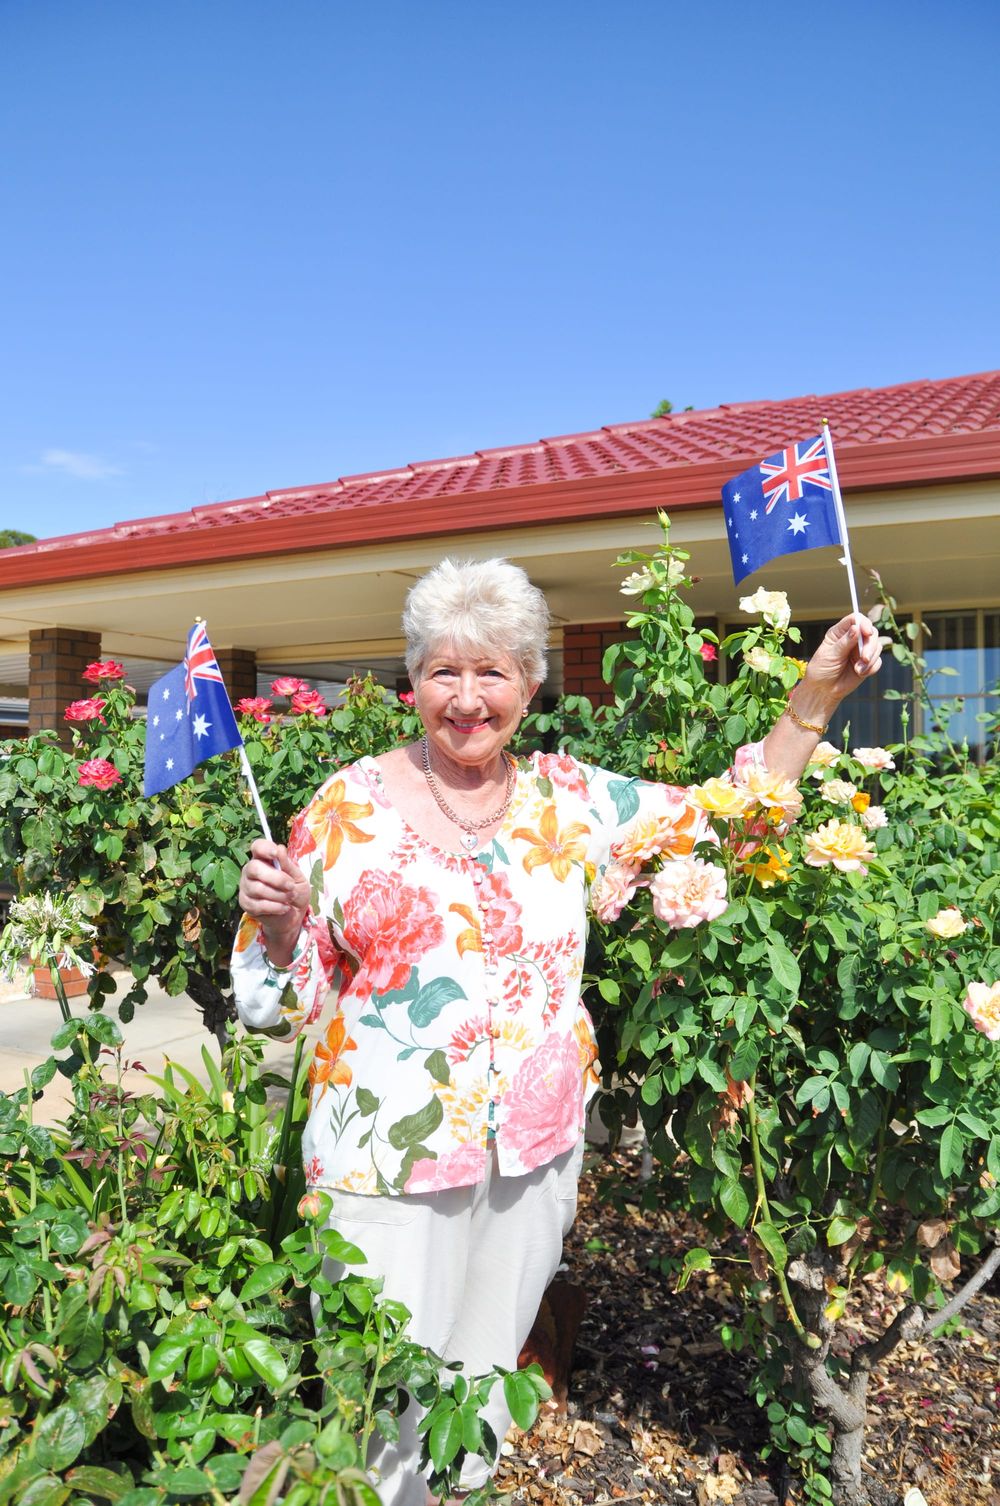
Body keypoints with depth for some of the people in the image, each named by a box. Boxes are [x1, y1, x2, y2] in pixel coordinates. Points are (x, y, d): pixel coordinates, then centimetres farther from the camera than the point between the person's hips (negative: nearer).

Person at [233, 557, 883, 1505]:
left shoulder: (566, 798, -2)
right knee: (380, 1413, 11)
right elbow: (282, 1000, -4)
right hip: (386, 1162, -2)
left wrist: (814, 698, -5)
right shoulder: (350, 806, -9)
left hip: (535, 1152, 3)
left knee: (485, 1379, 23)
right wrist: (275, 922, -25)